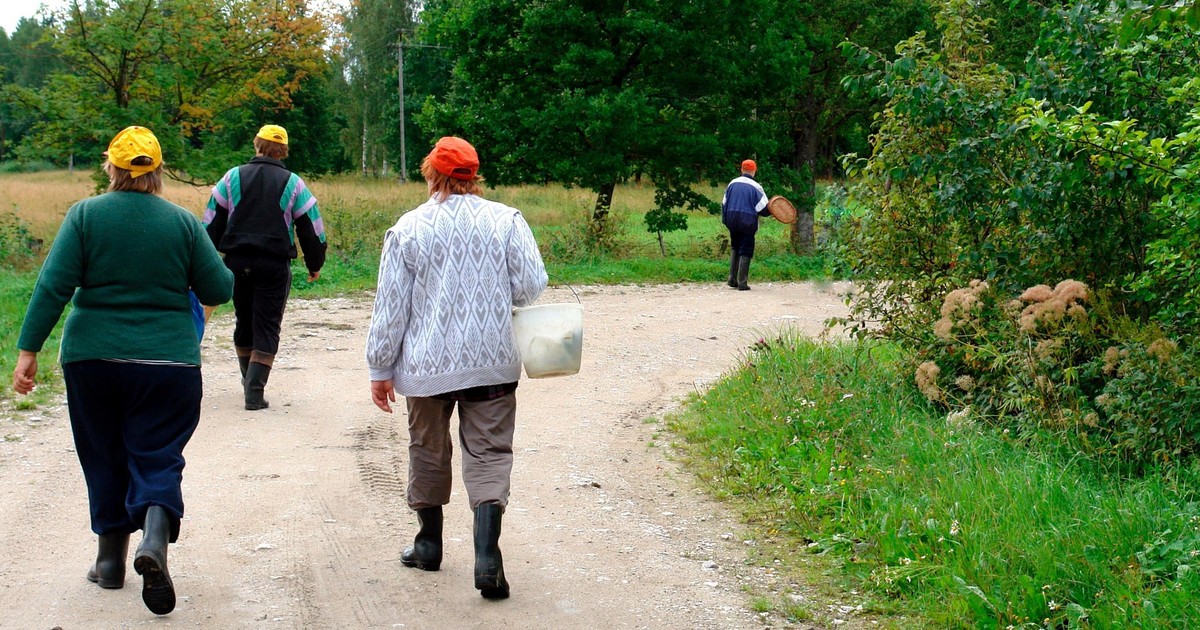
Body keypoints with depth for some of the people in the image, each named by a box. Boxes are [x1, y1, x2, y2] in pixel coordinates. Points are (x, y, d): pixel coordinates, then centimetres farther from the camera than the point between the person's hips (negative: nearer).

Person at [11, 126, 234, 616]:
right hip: (167, 363, -1)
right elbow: (220, 290, 1)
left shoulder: (85, 215, -3)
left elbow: (53, 286, -9)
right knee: (157, 459, 3)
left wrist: (28, 349, -5)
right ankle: (154, 539, -23)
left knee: (104, 459, 16)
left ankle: (111, 558, 24)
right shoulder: (182, 222, -2)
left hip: (92, 358, 1)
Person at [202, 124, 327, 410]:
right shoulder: (293, 183, 0)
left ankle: (249, 380, 33)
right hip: (275, 266, -2)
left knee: (243, 322, 19)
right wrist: (315, 264, 15)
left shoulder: (233, 177, 4)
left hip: (237, 263, 2)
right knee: (267, 327, 1)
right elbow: (312, 228, 2)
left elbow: (212, 222, 4)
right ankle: (254, 389, -8)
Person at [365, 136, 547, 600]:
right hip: (491, 361, 0)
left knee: (428, 450, 18)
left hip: (426, 365, 0)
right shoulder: (506, 221, -4)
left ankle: (430, 544, 31)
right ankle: (487, 553, -16)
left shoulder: (409, 228, -5)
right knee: (489, 454, 1)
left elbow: (390, 305, -2)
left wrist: (380, 368, 6)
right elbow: (531, 286, -5)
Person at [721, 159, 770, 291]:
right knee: (745, 251, 2)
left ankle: (732, 279, 12)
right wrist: (771, 211, 12)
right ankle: (742, 283, -1)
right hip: (747, 223, -4)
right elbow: (763, 209, -8)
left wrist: (725, 220, 19)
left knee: (734, 249, 20)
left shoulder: (732, 183, 4)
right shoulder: (755, 187, -9)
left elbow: (724, 203, 10)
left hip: (732, 221, 4)